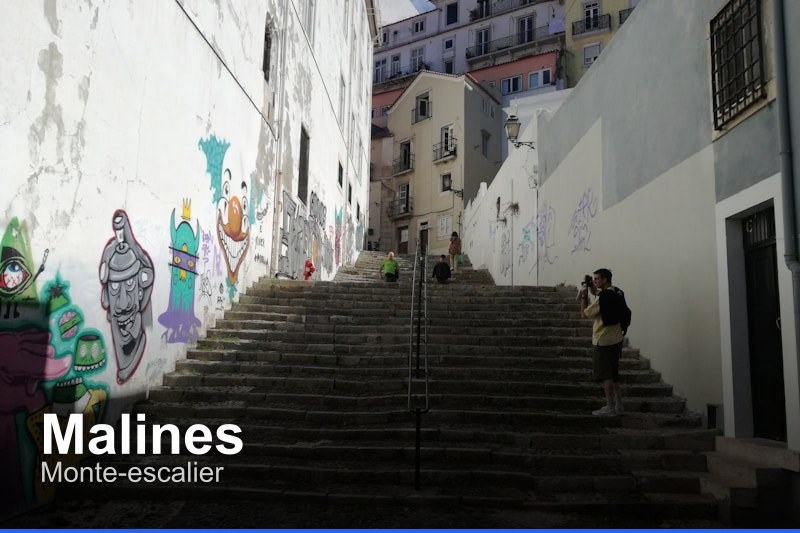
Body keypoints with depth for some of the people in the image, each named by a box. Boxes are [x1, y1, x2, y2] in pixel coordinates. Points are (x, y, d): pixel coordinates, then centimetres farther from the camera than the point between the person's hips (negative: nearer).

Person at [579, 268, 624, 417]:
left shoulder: (602, 297, -21)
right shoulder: (616, 293, 7)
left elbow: (585, 313, -12)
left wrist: (584, 295, -6)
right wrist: (591, 287, 10)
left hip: (604, 342, -9)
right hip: (616, 339, 9)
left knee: (606, 376, -1)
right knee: (613, 375, 17)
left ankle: (610, 408, 4)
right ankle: (618, 406, 23)